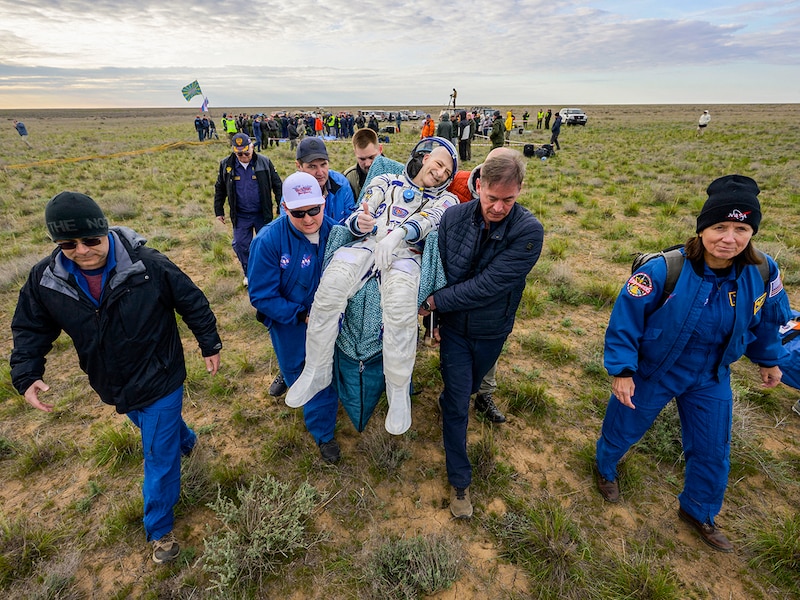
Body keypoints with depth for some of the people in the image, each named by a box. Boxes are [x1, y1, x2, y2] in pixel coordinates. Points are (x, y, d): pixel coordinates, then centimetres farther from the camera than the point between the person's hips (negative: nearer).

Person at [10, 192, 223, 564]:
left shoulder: (149, 266, -26)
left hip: (160, 381, -5)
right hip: (114, 387, 5)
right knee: (155, 431, 31)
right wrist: (26, 376, -11)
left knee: (159, 457, 7)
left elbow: (192, 303, -13)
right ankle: (185, 440, 66)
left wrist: (210, 345, -4)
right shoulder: (45, 279, -12)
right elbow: (31, 329, 3)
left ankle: (159, 529, 29)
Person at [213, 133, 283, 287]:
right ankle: (249, 273, 26)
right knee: (240, 245, 6)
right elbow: (220, 189, 8)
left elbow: (277, 185, -1)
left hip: (262, 214, -1)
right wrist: (219, 211, 9)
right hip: (240, 216, 2)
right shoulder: (226, 164, -3)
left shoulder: (264, 162, -8)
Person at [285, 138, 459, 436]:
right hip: (367, 244, 2)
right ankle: (316, 372, -13)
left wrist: (397, 234, -22)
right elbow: (357, 219, 14)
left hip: (405, 253, -1)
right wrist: (360, 222, -13)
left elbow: (428, 219, -1)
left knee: (400, 303, -36)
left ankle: (399, 392, -19)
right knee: (331, 285, -31)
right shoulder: (385, 182, 26)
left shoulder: (445, 199, 22)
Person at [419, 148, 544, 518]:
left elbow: (486, 286, -29)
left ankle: (447, 402, 62)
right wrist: (435, 320, -2)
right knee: (458, 404, 4)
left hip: (492, 331, 0)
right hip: (454, 327, 0)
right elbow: (437, 272, -6)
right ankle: (460, 481, 23)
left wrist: (433, 302, -23)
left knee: (466, 389, 26)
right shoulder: (453, 217, -16)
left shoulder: (529, 231, -25)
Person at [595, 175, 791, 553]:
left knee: (713, 451, 19)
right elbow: (625, 318, -23)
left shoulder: (763, 273, -15)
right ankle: (606, 469, 52)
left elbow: (767, 320, 6)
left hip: (710, 378, 4)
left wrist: (768, 359, 18)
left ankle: (698, 512, 48)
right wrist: (621, 369, -22)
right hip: (651, 371, -4)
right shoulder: (663, 269, -30)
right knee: (623, 430, 17)